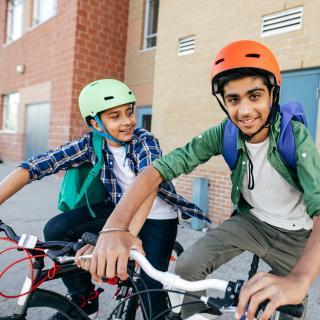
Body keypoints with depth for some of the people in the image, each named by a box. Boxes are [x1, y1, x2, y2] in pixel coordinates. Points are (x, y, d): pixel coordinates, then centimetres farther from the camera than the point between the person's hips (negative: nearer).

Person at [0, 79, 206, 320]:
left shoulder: (145, 141, -23)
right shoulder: (91, 144, -13)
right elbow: (35, 166, -20)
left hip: (157, 217, -3)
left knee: (151, 286, -9)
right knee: (56, 230, -13)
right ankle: (85, 297, 8)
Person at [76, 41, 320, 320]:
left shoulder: (295, 136, -26)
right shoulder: (225, 134, -20)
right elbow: (160, 167, -29)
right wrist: (115, 227, -45)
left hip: (294, 234, -1)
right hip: (248, 219, 2)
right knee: (187, 268, -12)